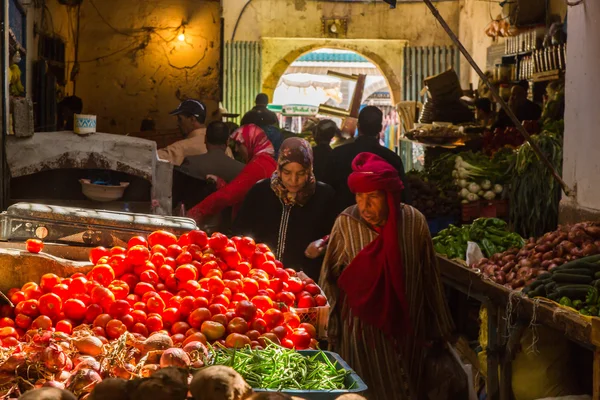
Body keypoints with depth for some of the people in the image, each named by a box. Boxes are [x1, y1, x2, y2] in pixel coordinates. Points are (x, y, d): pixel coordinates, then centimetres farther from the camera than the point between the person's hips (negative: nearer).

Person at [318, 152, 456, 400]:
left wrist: (438, 327, 8)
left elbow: (430, 278, 1)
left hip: (406, 328, 2)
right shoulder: (346, 224, -12)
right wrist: (330, 332, -2)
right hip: (361, 330, -1)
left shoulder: (414, 222, -9)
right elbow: (330, 280, -4)